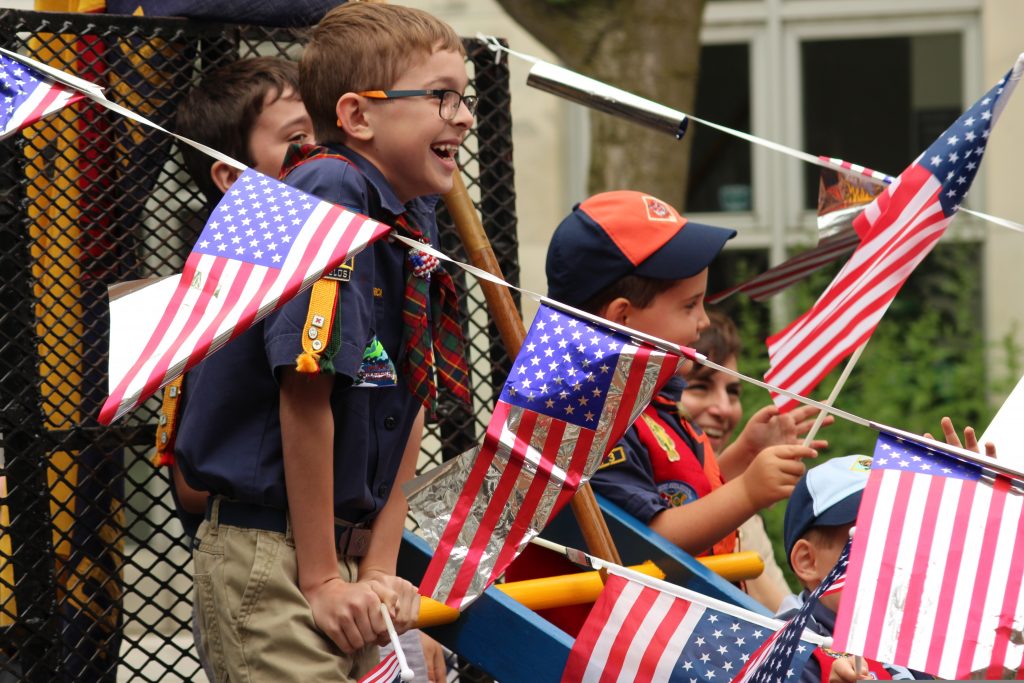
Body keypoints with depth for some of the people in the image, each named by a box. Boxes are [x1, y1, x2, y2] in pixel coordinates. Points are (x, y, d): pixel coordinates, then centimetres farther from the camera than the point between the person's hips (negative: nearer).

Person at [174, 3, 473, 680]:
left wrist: (379, 568, 3)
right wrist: (320, 579, -18)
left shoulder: (415, 219, 8)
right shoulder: (329, 194, -17)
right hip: (269, 554, -8)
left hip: (344, 543, 8)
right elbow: (306, 394, -21)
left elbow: (409, 408, 10)